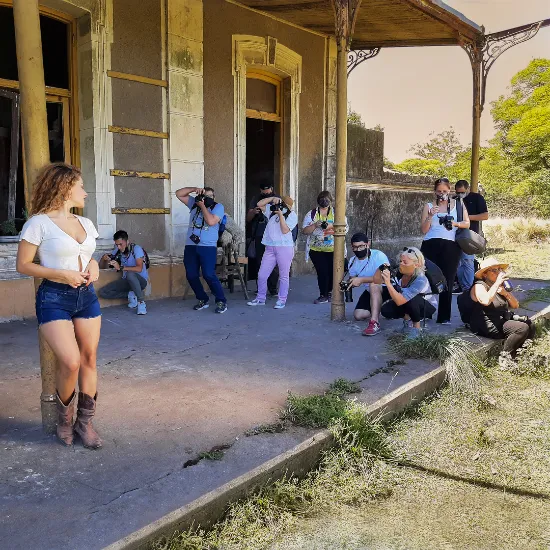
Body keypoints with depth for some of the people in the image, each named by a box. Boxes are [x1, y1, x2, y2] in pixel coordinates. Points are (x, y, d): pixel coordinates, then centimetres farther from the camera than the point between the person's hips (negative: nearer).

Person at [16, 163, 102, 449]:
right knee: (70, 362, -15)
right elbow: (23, 265, -8)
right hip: (54, 299, -6)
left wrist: (94, 265, 0)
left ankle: (84, 422, 19)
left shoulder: (85, 223, 11)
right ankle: (64, 418, 13)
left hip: (86, 296, 6)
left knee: (88, 360, 4)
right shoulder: (39, 223, -9)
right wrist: (61, 275, -18)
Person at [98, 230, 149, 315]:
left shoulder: (136, 249, -16)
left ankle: (141, 302, -27)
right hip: (126, 281, 6)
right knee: (103, 292, -13)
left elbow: (139, 268, -30)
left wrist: (120, 267, -39)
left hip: (141, 280, -5)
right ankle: (130, 295, -5)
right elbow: (102, 267, 5)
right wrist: (104, 258, -17)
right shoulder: (117, 251, 0)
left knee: (130, 274, -40)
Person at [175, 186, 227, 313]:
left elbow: (211, 221, -16)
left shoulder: (218, 207, 0)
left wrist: (203, 206, -7)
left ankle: (221, 301, -2)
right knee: (191, 275, 5)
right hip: (190, 246, 6)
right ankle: (203, 300, 20)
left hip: (208, 247, -5)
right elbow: (179, 194, 13)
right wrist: (194, 189, 1)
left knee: (209, 275, -14)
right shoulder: (194, 203, 14)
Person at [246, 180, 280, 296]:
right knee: (260, 263, 1)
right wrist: (253, 212, -14)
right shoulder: (256, 199, 10)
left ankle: (273, 289, 2)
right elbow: (248, 219, 7)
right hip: (259, 236, 1)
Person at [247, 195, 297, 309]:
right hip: (270, 248, 5)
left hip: (284, 248, -5)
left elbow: (285, 230, -13)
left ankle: (282, 300, 11)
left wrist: (280, 214, -14)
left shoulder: (292, 216, -3)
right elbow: (259, 204, 11)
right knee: (261, 275, 5)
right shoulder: (273, 210, 12)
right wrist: (273, 198, 2)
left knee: (283, 276, 2)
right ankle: (260, 298, 20)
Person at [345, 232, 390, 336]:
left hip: (388, 287, -7)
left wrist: (361, 279, -38)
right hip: (370, 292, 7)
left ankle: (374, 323, -39)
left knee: (373, 284, -39)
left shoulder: (378, 256, -24)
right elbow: (352, 279, 6)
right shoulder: (353, 262, -3)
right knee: (358, 315, -6)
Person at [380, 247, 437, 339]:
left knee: (410, 299, -37)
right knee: (385, 310, -18)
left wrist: (388, 283, -54)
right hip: (408, 305, 5)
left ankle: (417, 327, -11)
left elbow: (400, 301, -45)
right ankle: (407, 317, 12)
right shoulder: (400, 273, -20)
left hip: (427, 307, -5)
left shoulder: (420, 280, -36)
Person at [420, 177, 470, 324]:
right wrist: (430, 216, -11)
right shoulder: (429, 206, 12)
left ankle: (444, 316, 4)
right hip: (430, 246, 0)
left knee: (447, 281, -2)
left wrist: (456, 223, -10)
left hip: (450, 246, 0)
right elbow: (424, 230, 5)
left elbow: (467, 224, 10)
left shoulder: (457, 204, 13)